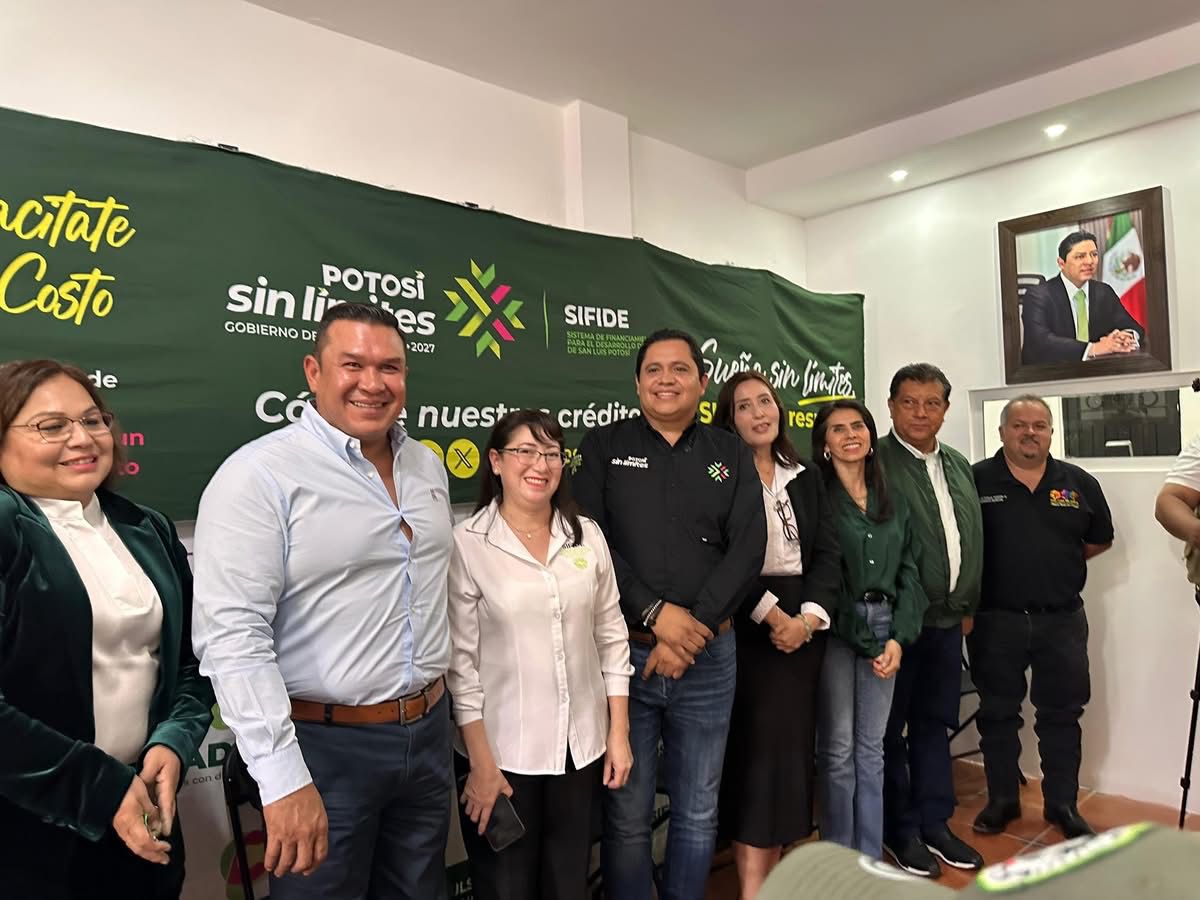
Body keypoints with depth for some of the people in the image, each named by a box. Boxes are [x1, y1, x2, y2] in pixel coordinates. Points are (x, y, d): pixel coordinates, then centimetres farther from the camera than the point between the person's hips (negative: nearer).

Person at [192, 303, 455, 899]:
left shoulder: (427, 466, 6)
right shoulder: (259, 475, -15)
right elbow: (232, 635, -21)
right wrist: (283, 779, -23)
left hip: (428, 732, 7)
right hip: (323, 744, -6)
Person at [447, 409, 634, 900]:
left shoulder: (587, 534, 1)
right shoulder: (466, 544, -11)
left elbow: (611, 636, 6)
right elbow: (459, 660, -11)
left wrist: (618, 732, 5)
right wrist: (480, 761, -9)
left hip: (580, 745, 4)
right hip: (502, 749, -3)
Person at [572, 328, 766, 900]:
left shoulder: (731, 456, 7)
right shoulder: (603, 447, 2)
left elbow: (747, 549, -3)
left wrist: (693, 629, -13)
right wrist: (655, 614, -16)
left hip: (709, 656, 2)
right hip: (622, 652, -2)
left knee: (698, 813, 15)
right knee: (626, 815, 8)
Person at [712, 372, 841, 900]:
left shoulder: (806, 477, 12)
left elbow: (828, 553, 6)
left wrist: (807, 617, -8)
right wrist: (772, 614, -15)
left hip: (804, 623, 5)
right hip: (747, 626, -5)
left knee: (791, 746, 9)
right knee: (757, 747, -4)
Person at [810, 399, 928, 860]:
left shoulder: (893, 503, 13)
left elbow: (908, 573, 11)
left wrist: (898, 637, -3)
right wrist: (866, 641, -9)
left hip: (885, 629, 5)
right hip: (835, 629, -5)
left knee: (871, 748, 13)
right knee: (838, 749, 2)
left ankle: (871, 858, 24)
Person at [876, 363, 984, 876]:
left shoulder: (959, 466, 12)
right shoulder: (874, 463, -12)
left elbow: (973, 539, 17)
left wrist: (967, 607, 14)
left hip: (947, 619, 7)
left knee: (936, 723, 17)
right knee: (891, 727, 7)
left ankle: (935, 823, 32)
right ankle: (899, 831, 22)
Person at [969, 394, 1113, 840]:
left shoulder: (1080, 483, 3)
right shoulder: (976, 481, -7)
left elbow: (1100, 540, 15)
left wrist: (1056, 563, 7)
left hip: (1062, 620, 3)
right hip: (995, 620, -2)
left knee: (1062, 714, 12)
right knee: (998, 713, 9)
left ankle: (1062, 804, 28)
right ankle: (1002, 800, 25)